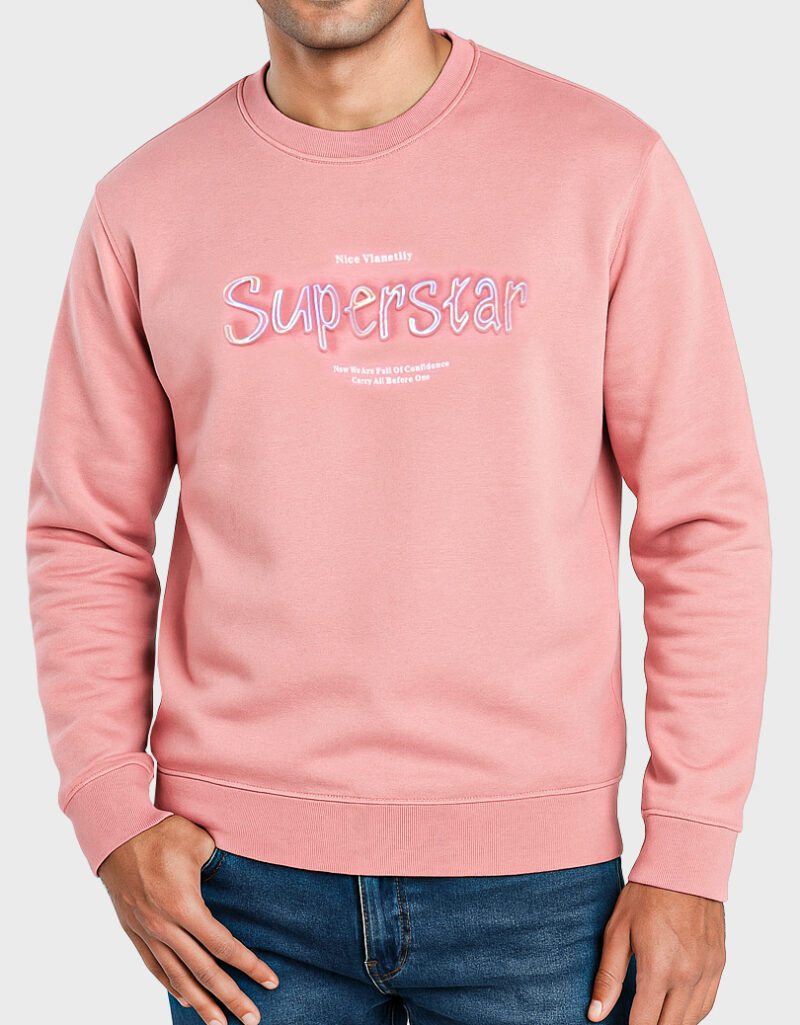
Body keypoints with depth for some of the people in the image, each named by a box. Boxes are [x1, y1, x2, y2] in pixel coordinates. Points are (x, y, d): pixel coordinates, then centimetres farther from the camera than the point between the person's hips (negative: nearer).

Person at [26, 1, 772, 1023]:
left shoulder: (609, 168, -3)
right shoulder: (144, 207, 2)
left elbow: (705, 519, -2)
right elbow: (85, 533, 8)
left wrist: (690, 857, -5)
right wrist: (113, 813, -3)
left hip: (534, 870, -1)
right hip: (242, 878, 1)